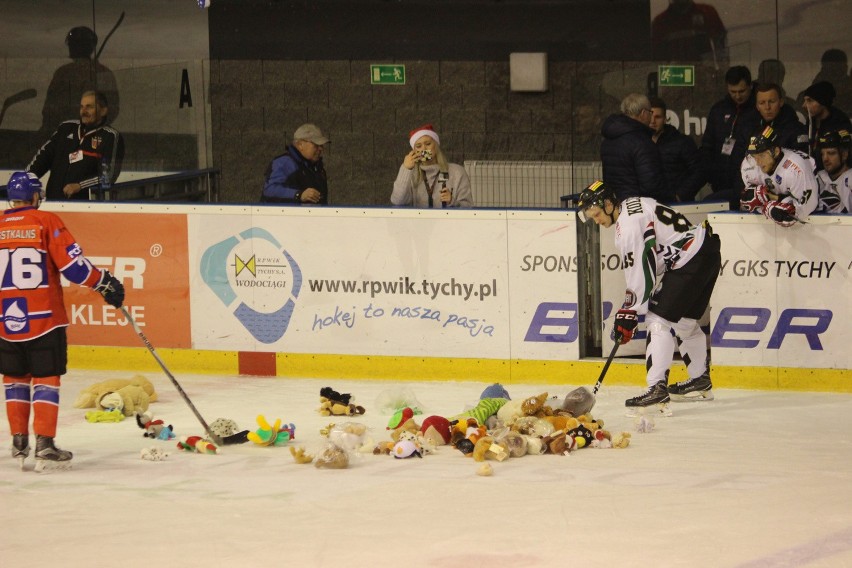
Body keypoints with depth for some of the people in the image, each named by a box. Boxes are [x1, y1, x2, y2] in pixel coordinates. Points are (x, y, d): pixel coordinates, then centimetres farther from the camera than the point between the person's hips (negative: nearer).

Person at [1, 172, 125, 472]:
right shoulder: (46, 222, -6)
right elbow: (72, 264, -11)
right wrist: (105, 283, 0)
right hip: (44, 319, -3)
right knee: (46, 379, 1)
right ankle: (44, 446, -6)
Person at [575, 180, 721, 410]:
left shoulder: (630, 224, -18)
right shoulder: (632, 206, 14)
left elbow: (641, 272, -18)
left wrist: (629, 313, -12)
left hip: (691, 259, -11)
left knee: (659, 319, -12)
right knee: (684, 321, 22)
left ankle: (657, 387, -18)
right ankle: (700, 382, 33)